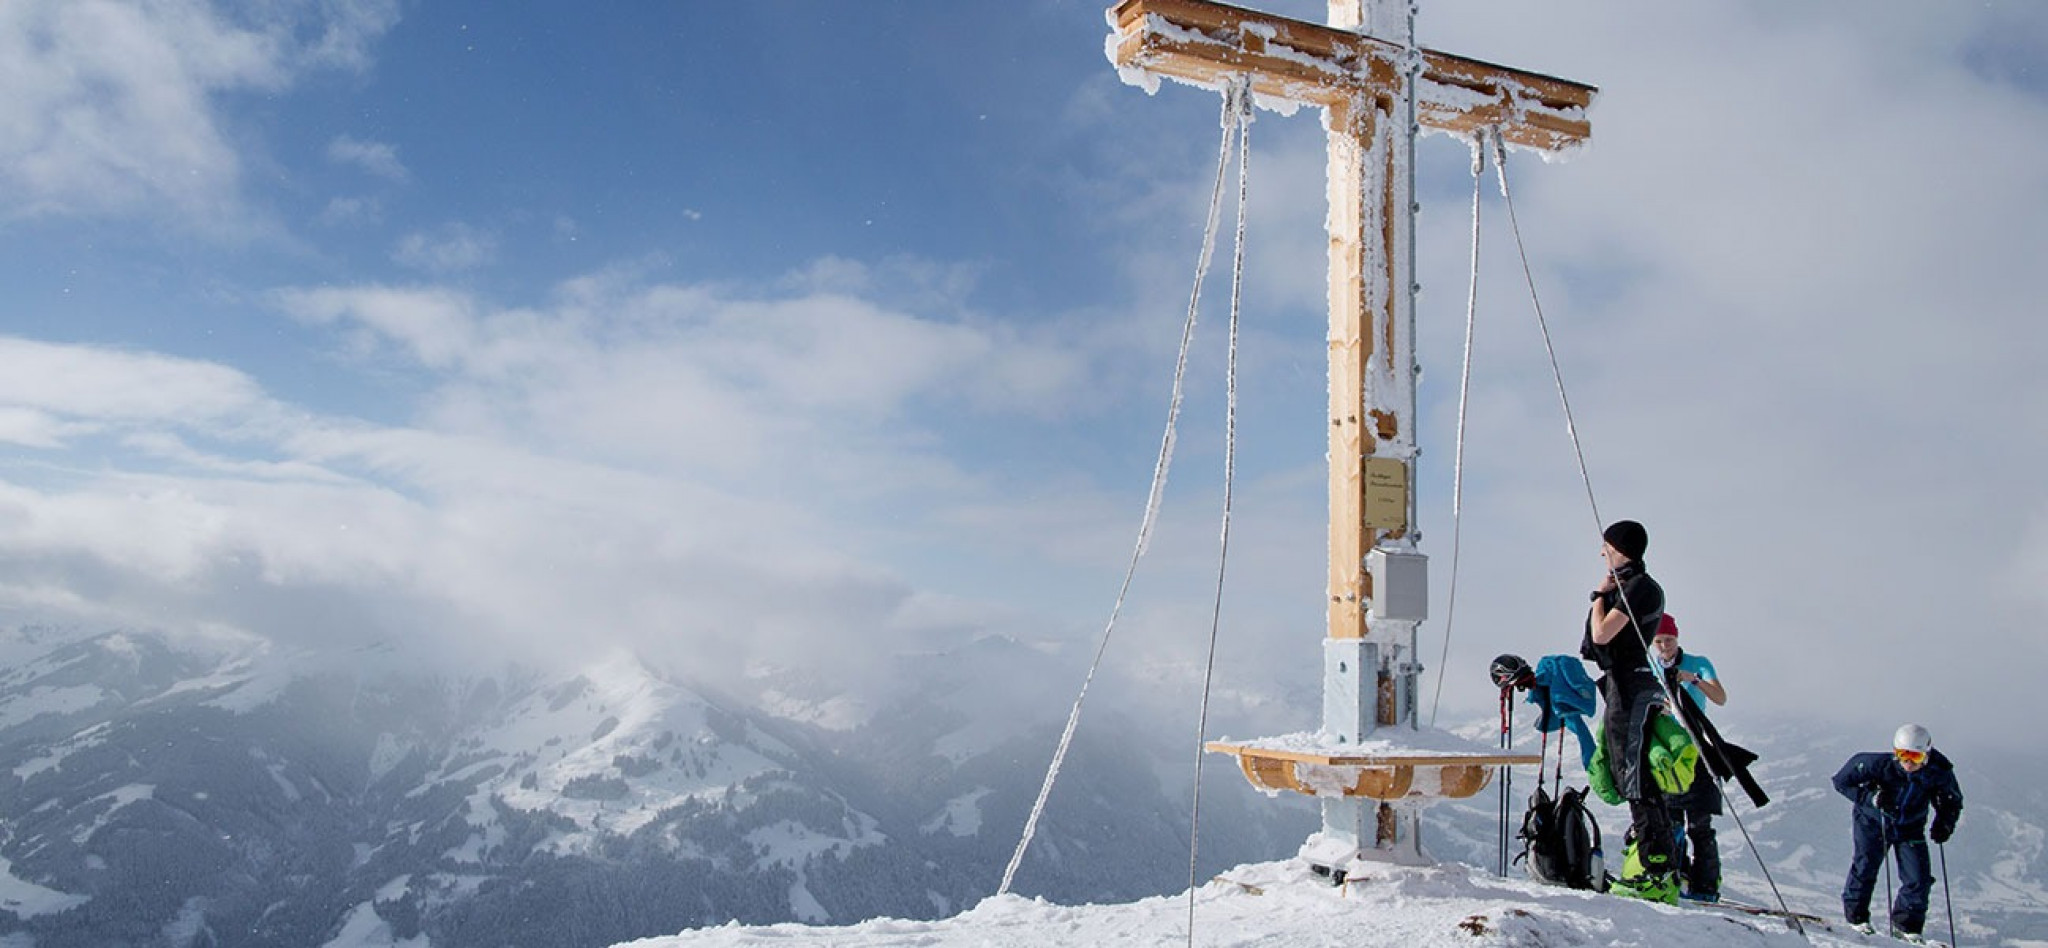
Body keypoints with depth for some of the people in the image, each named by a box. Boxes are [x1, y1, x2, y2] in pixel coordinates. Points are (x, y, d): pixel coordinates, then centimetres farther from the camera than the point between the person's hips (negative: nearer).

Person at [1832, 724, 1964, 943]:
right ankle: (1856, 916, 17)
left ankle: (1906, 926, 15)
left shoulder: (1938, 773, -22)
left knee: (1918, 879, -4)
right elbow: (1841, 781, -21)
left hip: (1910, 829, 2)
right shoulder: (1880, 764, -30)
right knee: (1865, 867, -5)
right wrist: (1871, 797, -34)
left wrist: (1944, 823, -21)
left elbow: (1952, 800, -2)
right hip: (1873, 823, -2)